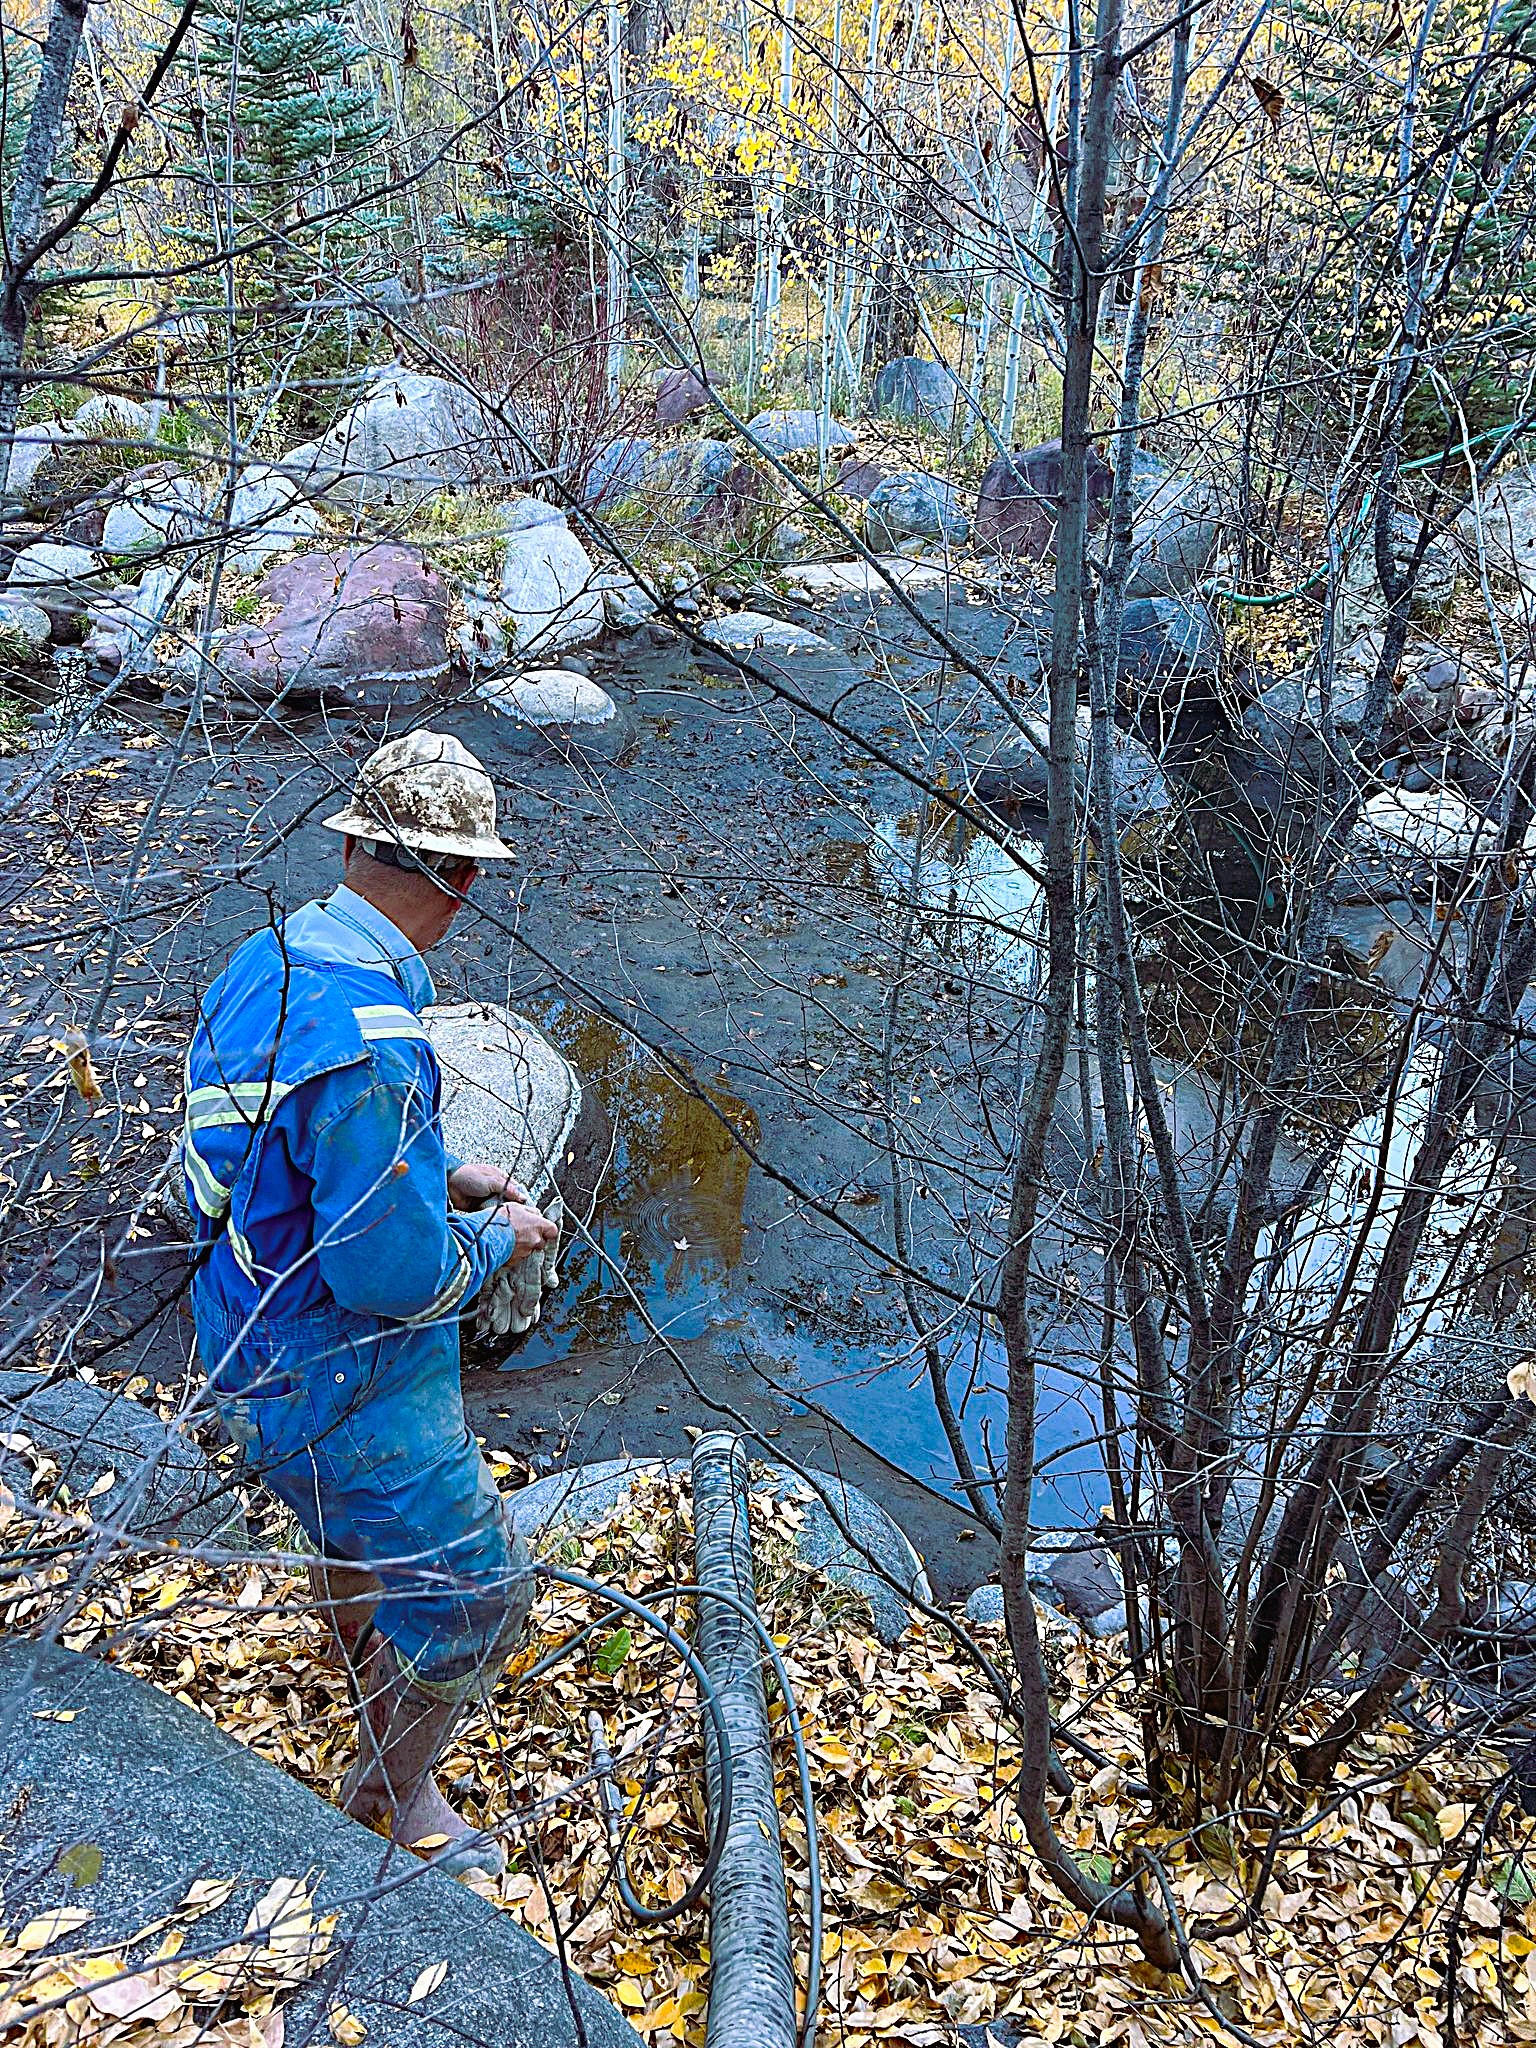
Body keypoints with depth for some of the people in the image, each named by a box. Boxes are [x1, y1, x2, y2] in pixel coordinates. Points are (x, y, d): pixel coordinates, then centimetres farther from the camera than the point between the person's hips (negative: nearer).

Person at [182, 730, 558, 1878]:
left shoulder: (267, 963, -2)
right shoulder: (367, 1038, -33)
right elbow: (398, 1276, -30)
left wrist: (440, 1177, 12)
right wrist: (498, 1240, -11)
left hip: (257, 1342, 10)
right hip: (344, 1384, -9)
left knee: (356, 1523, 33)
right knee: (473, 1597, 9)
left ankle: (370, 1680, 60)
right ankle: (392, 1793, 33)